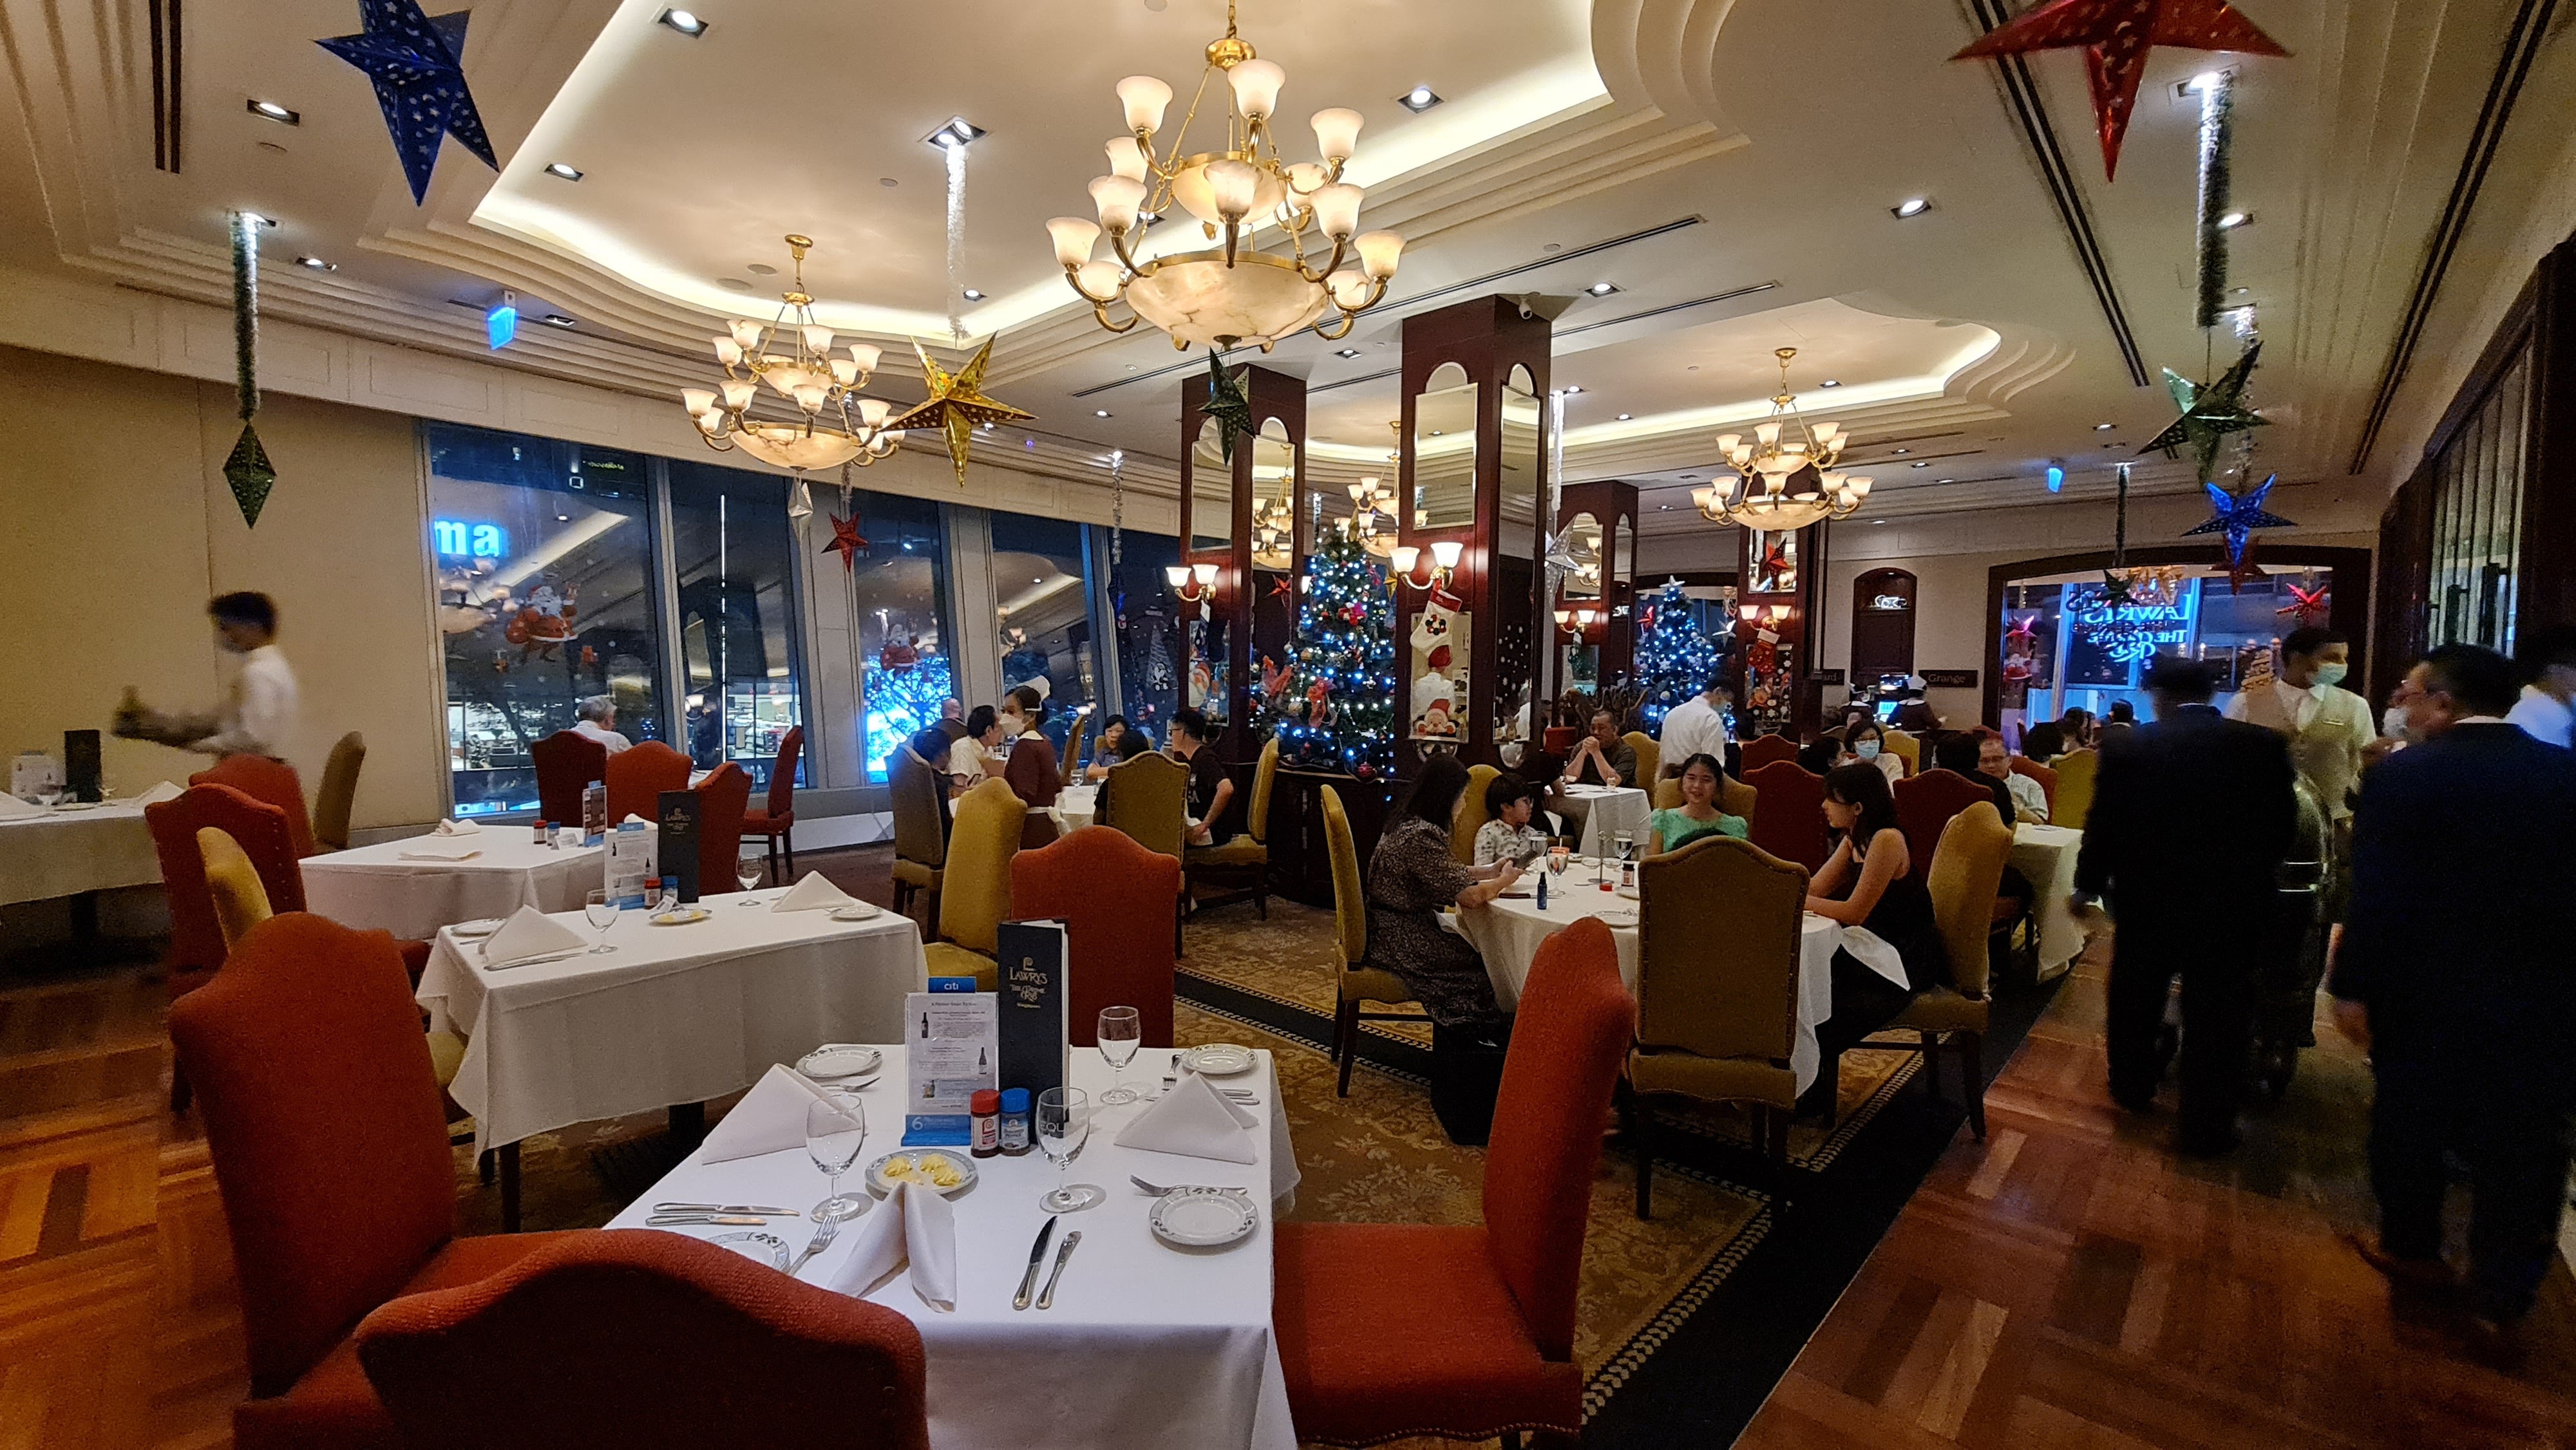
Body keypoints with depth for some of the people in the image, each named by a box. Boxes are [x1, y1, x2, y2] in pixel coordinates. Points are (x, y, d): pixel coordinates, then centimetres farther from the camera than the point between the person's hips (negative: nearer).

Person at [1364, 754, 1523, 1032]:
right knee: (1485, 966, -2)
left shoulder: (1406, 824, 8)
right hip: (1401, 942, -10)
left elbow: (1445, 875, 19)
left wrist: (1489, 872, 11)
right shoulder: (1421, 836, -24)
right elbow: (1470, 897, -23)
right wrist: (1505, 879, -4)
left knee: (1478, 949, 8)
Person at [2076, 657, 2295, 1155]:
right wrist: (2249, 870, 21)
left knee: (2136, 1000, 19)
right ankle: (2206, 1128, 19)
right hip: (2233, 902, 1)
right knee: (2217, 1017, 10)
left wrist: (2088, 884, 11)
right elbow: (2284, 827, 2)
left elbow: (2103, 827, -4)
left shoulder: (2128, 749, -12)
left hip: (2149, 898, 0)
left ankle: (2133, 1089, 36)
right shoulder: (2264, 745, -8)